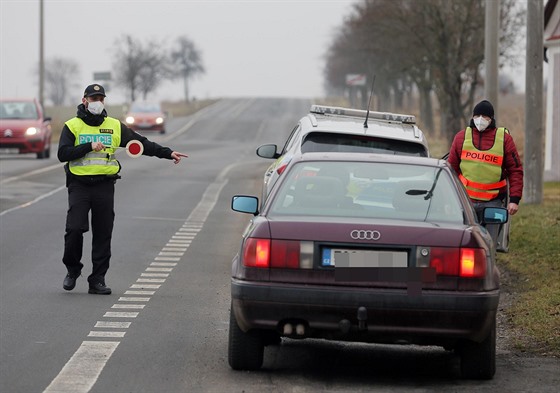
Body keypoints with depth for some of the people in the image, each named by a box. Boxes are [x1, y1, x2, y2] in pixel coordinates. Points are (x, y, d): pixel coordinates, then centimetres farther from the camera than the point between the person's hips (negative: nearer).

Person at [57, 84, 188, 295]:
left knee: (103, 234, 1)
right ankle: (72, 270, 10)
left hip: (105, 186, 3)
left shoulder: (114, 126, 12)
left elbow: (141, 143, 12)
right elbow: (63, 154, -8)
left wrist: (168, 153, 5)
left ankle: (98, 280, 6)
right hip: (79, 185, -2)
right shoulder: (72, 126, 3)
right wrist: (89, 146, -16)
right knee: (75, 229, -13)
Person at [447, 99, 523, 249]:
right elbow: (451, 168, 13)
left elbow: (516, 170, 2)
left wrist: (515, 199, -6)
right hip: (465, 200, 1)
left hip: (492, 202, -1)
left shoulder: (504, 138, 3)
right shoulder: (462, 137, 7)